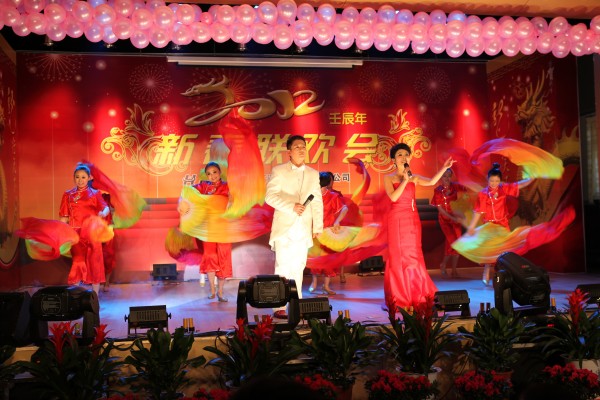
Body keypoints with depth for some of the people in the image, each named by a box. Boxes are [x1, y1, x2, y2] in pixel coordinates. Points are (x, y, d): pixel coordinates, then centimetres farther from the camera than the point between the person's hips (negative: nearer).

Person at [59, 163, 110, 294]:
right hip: (75, 234, 1)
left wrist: (103, 213, -34)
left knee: (94, 264, 1)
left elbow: (106, 207, -11)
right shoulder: (68, 195, 11)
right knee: (77, 264, 1)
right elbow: (64, 217, 10)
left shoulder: (94, 193, 6)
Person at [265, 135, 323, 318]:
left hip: (304, 229, 3)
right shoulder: (279, 171, 3)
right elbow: (270, 196, -7)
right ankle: (279, 307, -3)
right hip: (284, 228, -3)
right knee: (283, 267, -6)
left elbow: (317, 202, 12)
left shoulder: (313, 174, 15)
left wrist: (317, 227, 5)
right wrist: (292, 207, -18)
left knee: (298, 267, 6)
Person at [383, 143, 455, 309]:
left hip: (412, 218, 3)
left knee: (413, 255, 4)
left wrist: (444, 168, -15)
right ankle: (399, 296, 4)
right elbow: (393, 197, -14)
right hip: (397, 218, -3)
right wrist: (405, 180, -13)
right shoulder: (388, 178, 2)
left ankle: (416, 293, 10)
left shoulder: (414, 177, 12)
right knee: (398, 255, -2)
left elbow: (431, 182, -6)